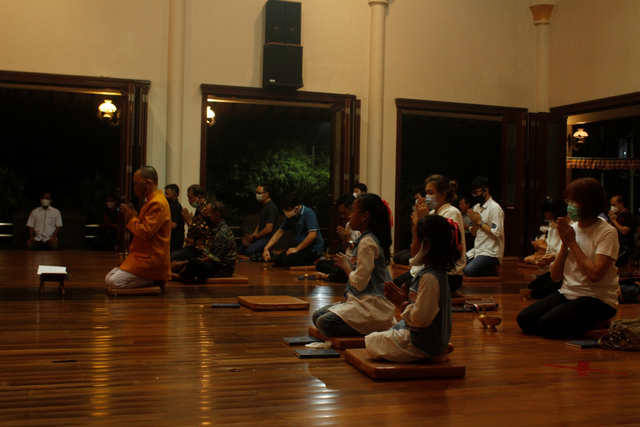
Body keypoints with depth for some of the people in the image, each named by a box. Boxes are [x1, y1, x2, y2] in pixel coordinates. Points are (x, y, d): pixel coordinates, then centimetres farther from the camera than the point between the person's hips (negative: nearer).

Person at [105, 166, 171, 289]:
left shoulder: (157, 203, -17)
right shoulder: (152, 201, 17)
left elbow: (146, 232, -24)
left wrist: (132, 219, -8)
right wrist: (130, 218, 5)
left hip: (150, 260, -11)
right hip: (142, 255, 11)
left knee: (114, 282, -18)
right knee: (109, 278, 6)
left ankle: (153, 280, -4)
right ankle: (149, 278, 6)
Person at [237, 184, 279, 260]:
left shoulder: (271, 208, -18)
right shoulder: (264, 205, 14)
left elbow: (268, 229, -23)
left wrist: (254, 237, -13)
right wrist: (253, 234, 2)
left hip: (267, 238, -10)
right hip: (260, 237, 10)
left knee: (249, 251, -26)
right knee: (240, 250, 5)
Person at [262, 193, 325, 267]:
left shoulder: (308, 213, -18)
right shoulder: (290, 216, 7)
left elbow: (313, 235, -26)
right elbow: (279, 233, 12)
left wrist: (296, 249, -17)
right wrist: (266, 248, 0)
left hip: (313, 249, -9)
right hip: (300, 247, 10)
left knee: (287, 261, -24)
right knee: (277, 260, -1)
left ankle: (313, 263, -8)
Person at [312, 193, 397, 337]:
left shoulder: (367, 242, -16)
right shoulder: (369, 239, 16)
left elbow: (360, 283, -21)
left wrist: (346, 266, -3)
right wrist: (350, 262, 5)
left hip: (372, 306, -11)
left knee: (324, 323, -24)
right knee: (317, 315, 8)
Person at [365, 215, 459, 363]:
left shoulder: (429, 278, -29)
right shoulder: (438, 271, 3)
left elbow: (421, 318, -30)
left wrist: (403, 303, -16)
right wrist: (405, 298, 0)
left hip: (423, 344, -10)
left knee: (371, 343, 3)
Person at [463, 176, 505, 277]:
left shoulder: (495, 208, -12)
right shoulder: (477, 207, 13)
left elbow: (497, 233, -19)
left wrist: (480, 222, -13)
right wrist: (475, 222, -6)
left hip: (491, 252, -8)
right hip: (477, 249, 8)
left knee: (469, 270, -26)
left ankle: (494, 269, -2)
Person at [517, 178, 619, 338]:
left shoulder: (607, 232, -11)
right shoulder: (571, 229, 8)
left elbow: (595, 274, -24)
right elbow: (555, 276, 5)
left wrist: (572, 242, -15)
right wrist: (565, 243, -9)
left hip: (598, 300, -7)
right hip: (567, 293, 7)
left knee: (548, 324, -25)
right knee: (524, 319, -11)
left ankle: (592, 325, 4)